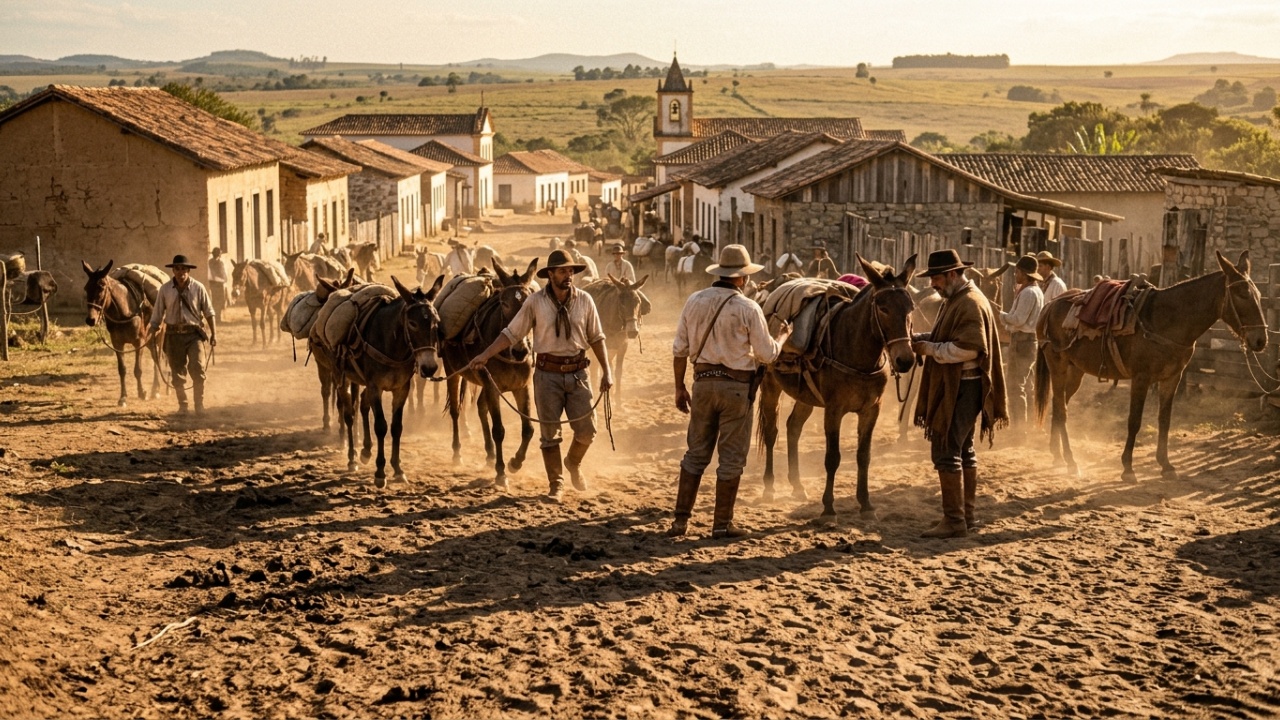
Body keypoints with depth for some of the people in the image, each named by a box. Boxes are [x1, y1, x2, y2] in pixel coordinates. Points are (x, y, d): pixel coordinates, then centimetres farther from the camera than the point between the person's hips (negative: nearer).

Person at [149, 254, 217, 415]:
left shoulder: (198, 288, -2)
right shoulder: (165, 289, 0)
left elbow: (209, 312, 4)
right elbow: (158, 313, 6)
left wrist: (214, 333, 1)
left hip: (194, 333, -1)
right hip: (173, 335, 1)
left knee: (198, 370, -10)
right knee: (178, 372, 7)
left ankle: (199, 404, 4)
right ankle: (182, 405, 21)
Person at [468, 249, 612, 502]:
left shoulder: (584, 300, 0)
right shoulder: (535, 302, -5)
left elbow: (596, 338, 6)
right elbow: (511, 333, -4)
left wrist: (607, 371, 2)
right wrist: (485, 355, -12)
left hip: (577, 373, 1)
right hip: (548, 374, -1)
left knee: (586, 430, 3)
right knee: (550, 432, 5)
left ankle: (574, 463, 35)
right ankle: (555, 485, 19)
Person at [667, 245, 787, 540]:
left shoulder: (694, 301, 1)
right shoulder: (748, 309, -11)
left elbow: (679, 350, 4)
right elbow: (767, 354, -6)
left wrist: (680, 387, 13)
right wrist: (783, 337, 15)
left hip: (703, 382, 4)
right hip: (736, 386, -4)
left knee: (696, 452, 14)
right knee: (732, 457, 6)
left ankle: (681, 519, 13)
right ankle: (722, 523, 12)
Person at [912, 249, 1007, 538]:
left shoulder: (970, 303, -18)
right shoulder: (955, 300, 15)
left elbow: (967, 348, -26)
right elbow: (947, 337, 20)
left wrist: (929, 348, -20)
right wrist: (920, 338, 4)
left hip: (961, 389, -11)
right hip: (954, 386, 11)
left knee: (945, 452, -10)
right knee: (964, 451, 17)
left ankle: (954, 521, -6)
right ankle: (966, 514, 27)